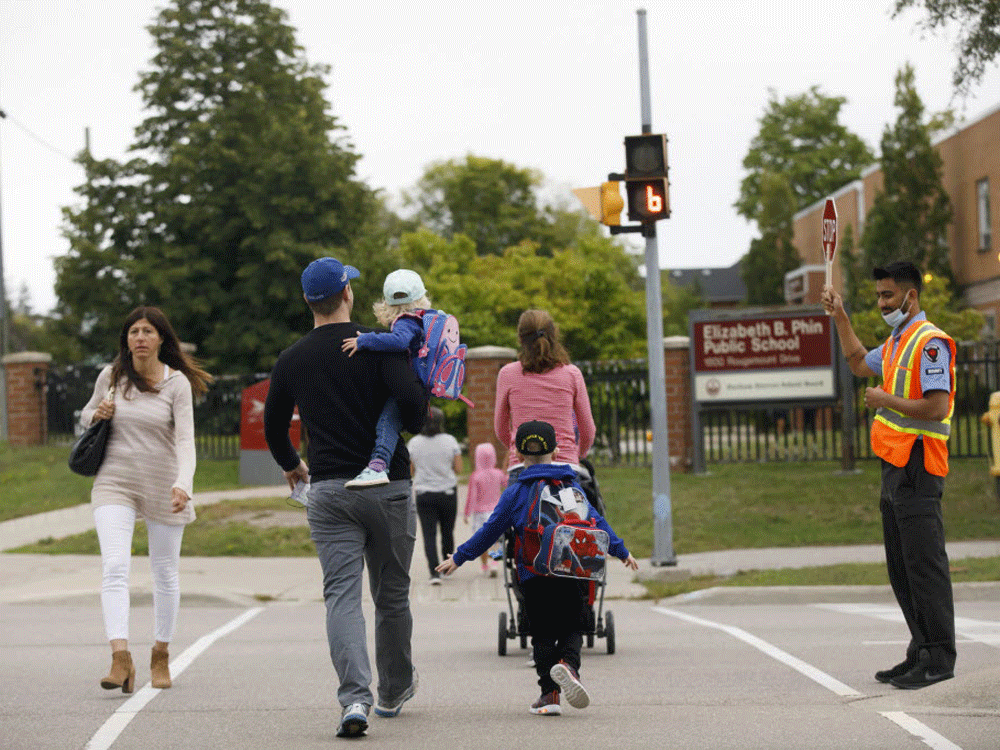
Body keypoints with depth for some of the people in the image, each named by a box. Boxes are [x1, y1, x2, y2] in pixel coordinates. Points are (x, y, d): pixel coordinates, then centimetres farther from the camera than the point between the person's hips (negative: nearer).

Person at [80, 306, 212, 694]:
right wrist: (97, 414, -6)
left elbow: (185, 440, -17)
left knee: (166, 572, 10)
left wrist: (183, 483, -33)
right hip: (115, 483, 1)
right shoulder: (111, 376, 1)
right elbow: (86, 415, 19)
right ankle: (121, 658, -28)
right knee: (114, 567, -18)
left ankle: (161, 656, 29)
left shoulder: (177, 383, -8)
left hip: (163, 485, -1)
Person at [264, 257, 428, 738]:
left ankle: (355, 697, -23)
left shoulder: (290, 361, 5)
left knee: (342, 595, -4)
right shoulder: (379, 346, -5)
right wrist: (413, 427, 5)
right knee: (392, 594, 14)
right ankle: (394, 690, 30)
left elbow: (273, 428, 16)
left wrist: (291, 466, 36)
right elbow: (410, 399, -19)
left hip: (327, 491, 1)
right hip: (388, 487, -1)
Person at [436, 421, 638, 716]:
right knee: (572, 628, 9)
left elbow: (490, 531, 4)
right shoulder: (571, 486, 9)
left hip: (533, 576, -1)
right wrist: (621, 551, 23)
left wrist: (459, 558, 13)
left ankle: (549, 692, 0)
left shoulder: (515, 493, 3)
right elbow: (596, 522, 12)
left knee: (543, 635, 8)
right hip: (570, 573, 1)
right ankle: (567, 663, -21)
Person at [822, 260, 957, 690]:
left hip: (918, 467, -10)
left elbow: (936, 408, -22)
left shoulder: (931, 342, -13)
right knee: (901, 569, 12)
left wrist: (885, 401, -12)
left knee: (925, 565, -9)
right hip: (894, 464, 10)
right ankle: (921, 653, 18)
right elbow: (860, 364, 38)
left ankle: (939, 659, -7)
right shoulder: (896, 344, 17)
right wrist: (840, 318, 32)